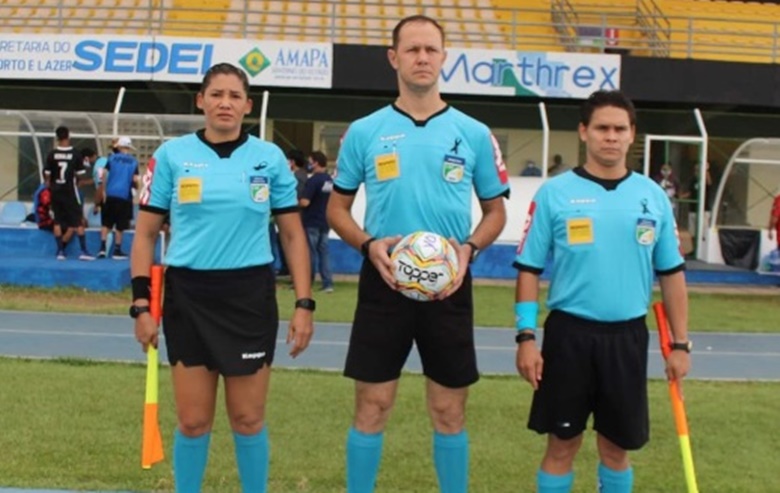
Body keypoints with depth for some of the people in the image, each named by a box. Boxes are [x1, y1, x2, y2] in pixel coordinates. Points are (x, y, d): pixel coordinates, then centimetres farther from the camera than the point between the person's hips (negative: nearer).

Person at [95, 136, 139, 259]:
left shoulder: (112, 158, 5)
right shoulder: (134, 161, 3)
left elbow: (103, 175, -4)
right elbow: (135, 181, -4)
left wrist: (103, 191, 2)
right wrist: (134, 186, 19)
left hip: (110, 195, 1)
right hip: (124, 196, -1)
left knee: (106, 223, 11)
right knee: (120, 226, 6)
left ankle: (103, 247, 1)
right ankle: (117, 251, 10)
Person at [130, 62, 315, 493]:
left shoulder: (269, 157, 2)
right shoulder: (172, 154, 2)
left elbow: (293, 234, 6)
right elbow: (145, 233, 5)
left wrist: (303, 304, -1)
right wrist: (141, 305, -2)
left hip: (251, 295, 0)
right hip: (187, 295, 0)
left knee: (248, 418, 6)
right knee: (193, 421, 6)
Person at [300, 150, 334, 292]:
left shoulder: (313, 180, -16)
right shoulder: (330, 180, 9)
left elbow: (305, 202, -21)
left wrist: (296, 200, -2)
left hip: (312, 223, -7)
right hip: (325, 222, 7)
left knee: (311, 253, 0)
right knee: (324, 252, 8)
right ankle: (328, 283, 3)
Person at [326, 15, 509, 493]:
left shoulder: (474, 134, 2)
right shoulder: (364, 132, 2)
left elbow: (496, 210, 9)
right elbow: (338, 207, 8)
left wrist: (469, 248, -11)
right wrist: (369, 244, -12)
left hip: (449, 286, 1)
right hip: (384, 283, 0)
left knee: (450, 411, 8)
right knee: (372, 407, 5)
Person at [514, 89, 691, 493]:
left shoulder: (653, 196, 5)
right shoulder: (554, 194, -3)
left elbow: (671, 274, 9)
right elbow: (529, 269, -2)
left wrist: (680, 343, 6)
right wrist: (526, 336, -9)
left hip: (628, 336, 2)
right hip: (569, 333, -2)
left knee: (617, 447, 12)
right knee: (562, 445, 7)